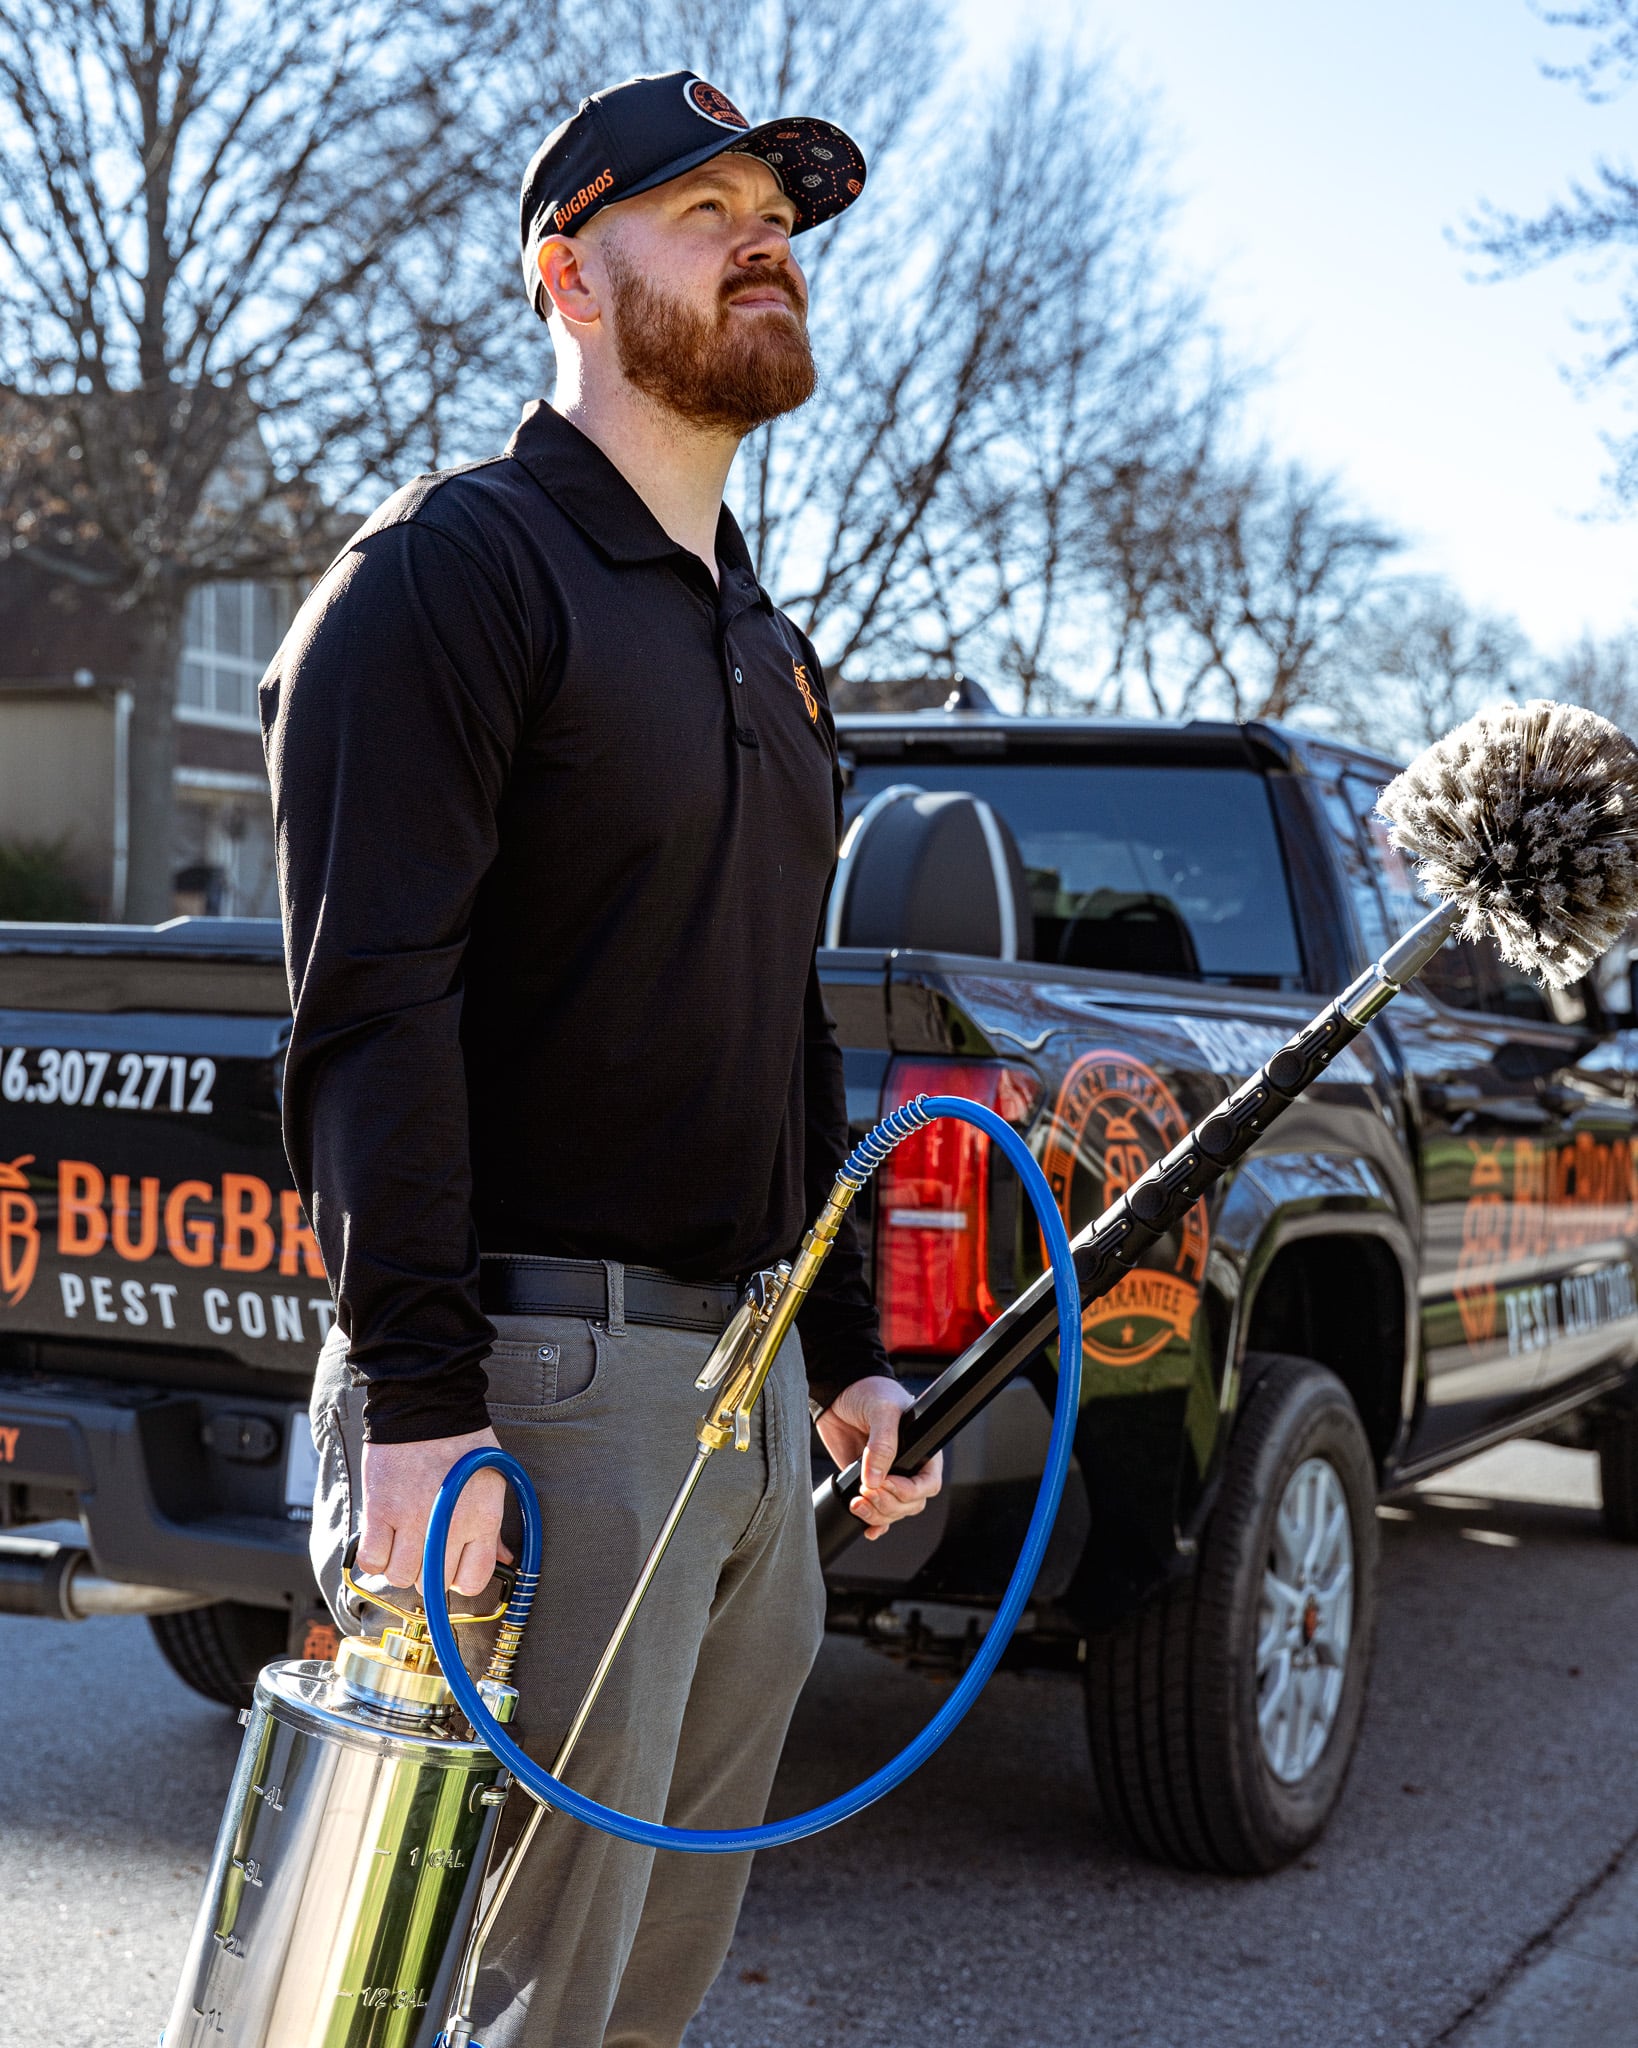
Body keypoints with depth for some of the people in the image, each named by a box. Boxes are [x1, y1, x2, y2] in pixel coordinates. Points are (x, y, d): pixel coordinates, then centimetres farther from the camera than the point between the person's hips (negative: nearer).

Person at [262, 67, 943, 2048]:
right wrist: (413, 1400, -23)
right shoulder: (454, 569, -6)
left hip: (750, 1389, 8)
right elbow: (371, 1005, -16)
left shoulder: (765, 643, 21)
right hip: (548, 1380, -8)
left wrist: (842, 1347, 21)